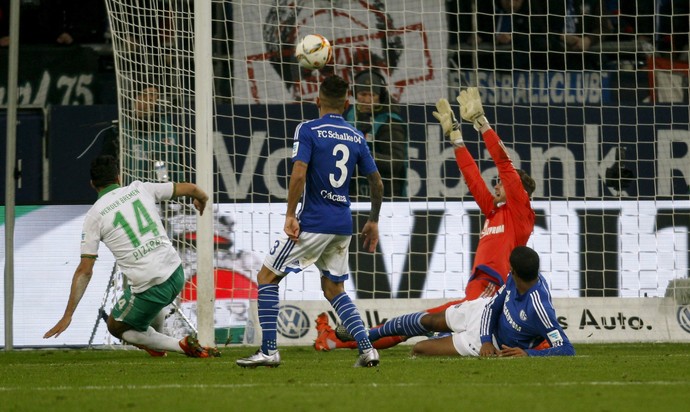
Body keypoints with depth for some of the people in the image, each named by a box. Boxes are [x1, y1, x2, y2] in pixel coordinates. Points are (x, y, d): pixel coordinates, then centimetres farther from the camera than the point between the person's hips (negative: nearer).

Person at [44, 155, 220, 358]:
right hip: (176, 273, 6)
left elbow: (85, 271, -4)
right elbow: (190, 188, 15)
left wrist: (67, 316, 1)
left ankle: (181, 346, 2)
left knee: (116, 327, 18)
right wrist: (202, 198, 41)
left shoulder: (94, 216, -2)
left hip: (150, 286, -6)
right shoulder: (140, 189, 7)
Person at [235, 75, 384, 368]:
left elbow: (299, 174, -18)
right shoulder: (357, 137, 9)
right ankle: (366, 349, 4)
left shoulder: (308, 130, -7)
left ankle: (269, 350, -3)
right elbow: (377, 182, 12)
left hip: (314, 223, -6)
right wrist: (373, 222, 22)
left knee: (267, 277, 5)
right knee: (333, 288, 19)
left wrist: (290, 215, -13)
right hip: (343, 224, 6)